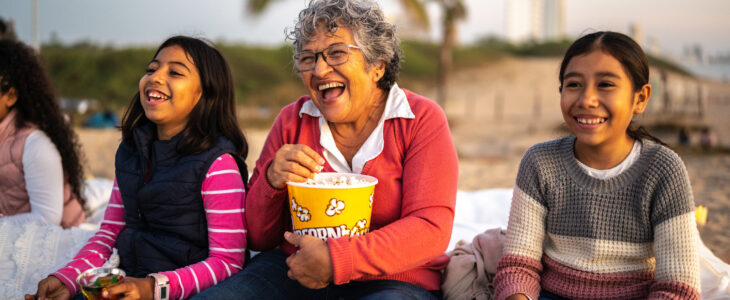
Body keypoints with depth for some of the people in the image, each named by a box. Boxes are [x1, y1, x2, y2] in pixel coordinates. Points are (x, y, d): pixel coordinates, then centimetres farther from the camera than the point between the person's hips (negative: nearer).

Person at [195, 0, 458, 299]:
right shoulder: (292, 120, 9)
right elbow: (257, 239, 11)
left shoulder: (421, 120, 0)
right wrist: (271, 182, -11)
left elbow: (431, 229, -12)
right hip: (292, 271, 4)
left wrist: (335, 259, -22)